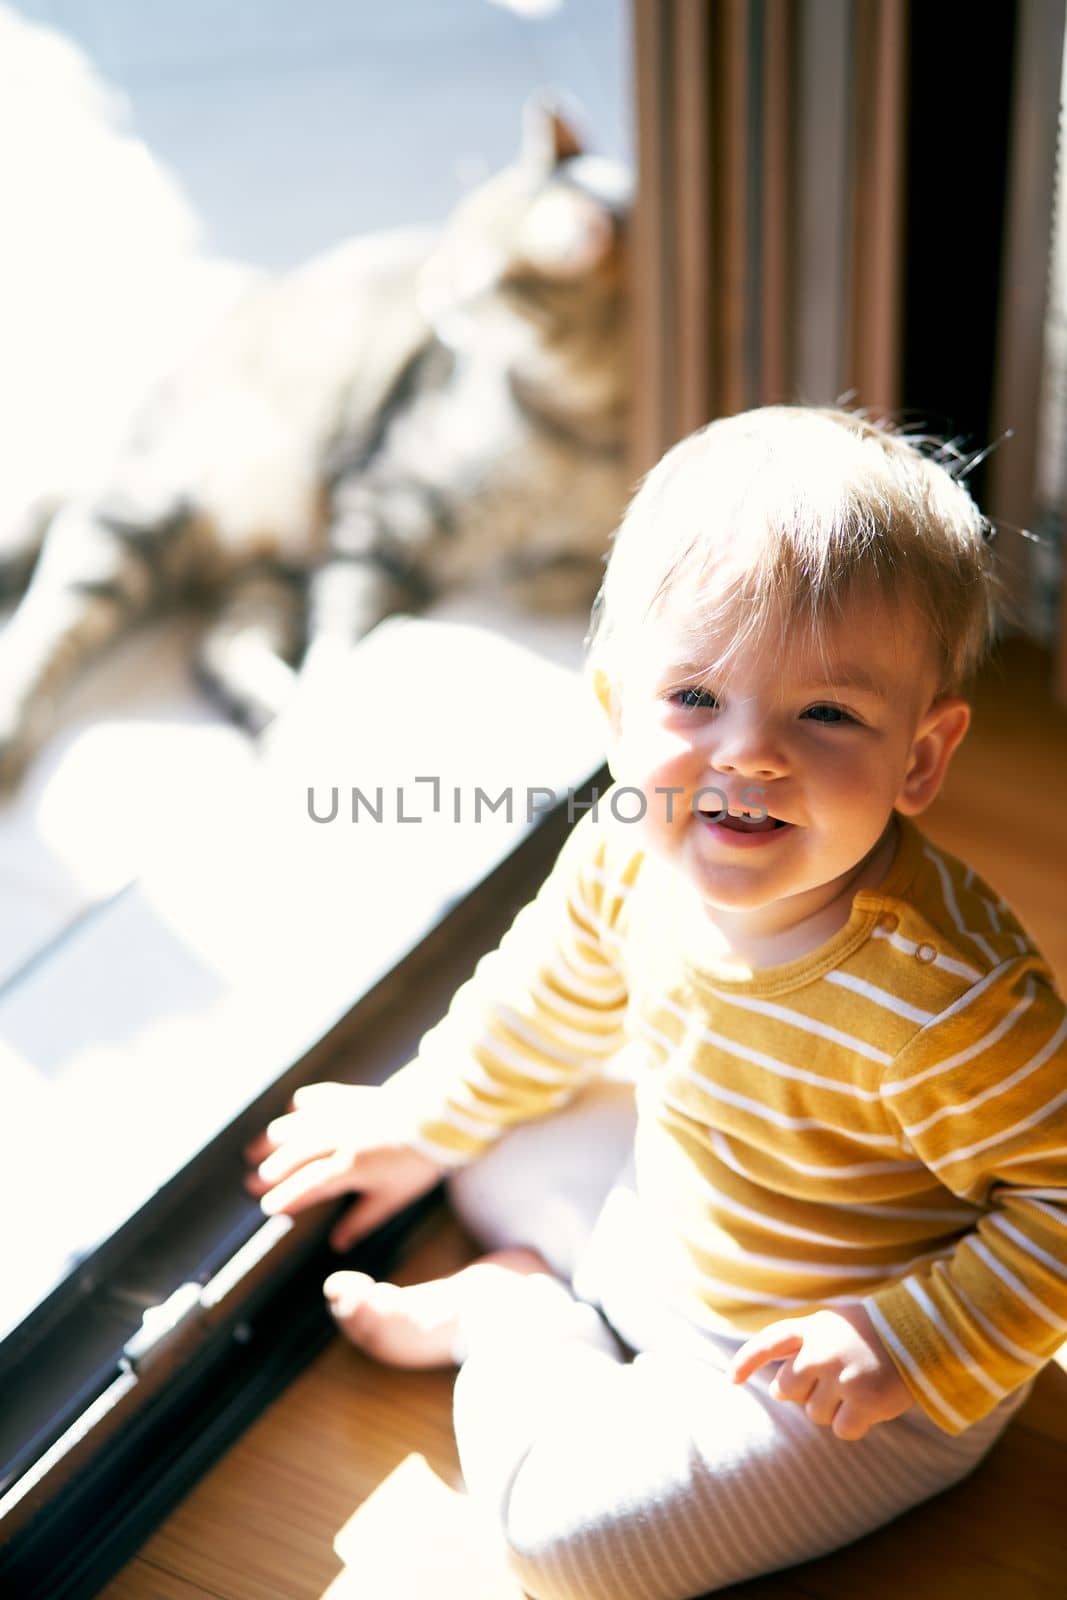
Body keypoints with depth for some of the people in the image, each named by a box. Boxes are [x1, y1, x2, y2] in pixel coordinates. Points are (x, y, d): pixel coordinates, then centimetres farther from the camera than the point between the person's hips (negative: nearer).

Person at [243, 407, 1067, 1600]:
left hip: (836, 1363, -6)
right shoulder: (633, 850, -17)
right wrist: (418, 1123, 16)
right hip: (673, 1216, 7)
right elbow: (551, 997, 5)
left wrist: (910, 1344, -31)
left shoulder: (940, 992, -39)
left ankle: (506, 1319, 8)